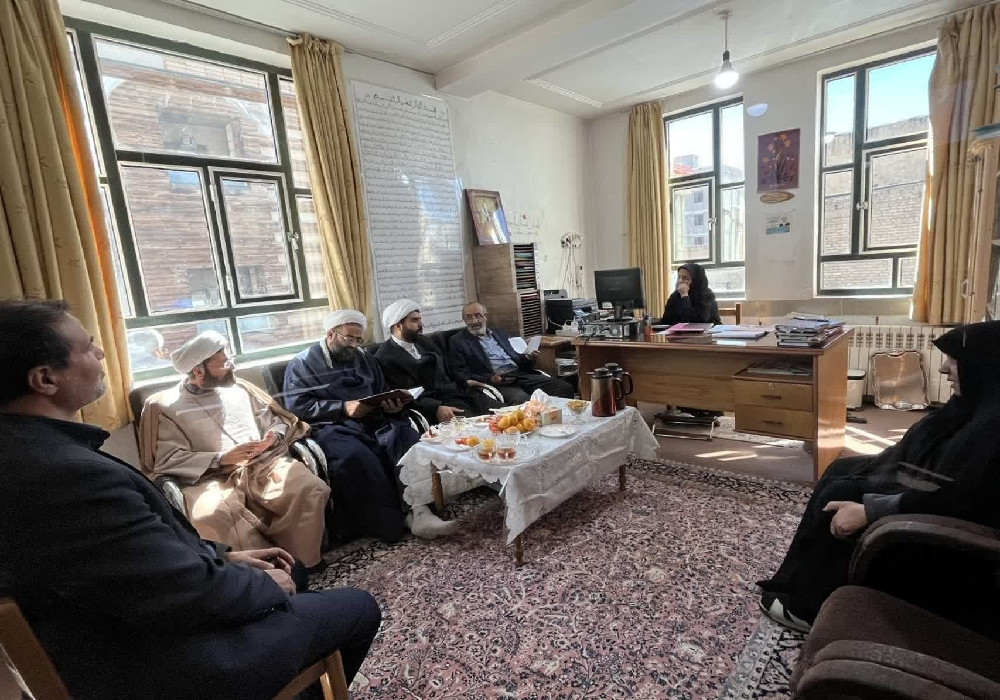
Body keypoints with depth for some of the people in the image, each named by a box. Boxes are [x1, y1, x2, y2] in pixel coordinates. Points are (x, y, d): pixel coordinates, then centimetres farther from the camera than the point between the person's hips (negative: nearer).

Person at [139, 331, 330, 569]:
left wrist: (274, 435, -3)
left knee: (312, 490, -27)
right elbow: (169, 459, -2)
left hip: (263, 464, 3)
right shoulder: (165, 405, 7)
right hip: (213, 477, -2)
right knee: (212, 517, -38)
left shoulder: (238, 387, 18)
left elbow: (275, 418, 21)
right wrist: (222, 459, -15)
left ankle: (303, 564, -12)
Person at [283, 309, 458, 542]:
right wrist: (344, 408, -14)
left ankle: (418, 511, -35)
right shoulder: (302, 364, 8)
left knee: (410, 440, -27)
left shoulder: (364, 359, 23)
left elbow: (383, 393, 24)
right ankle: (396, 522, -25)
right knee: (356, 457, -36)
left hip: (373, 422, 4)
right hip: (332, 427, -4)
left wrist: (393, 405, -2)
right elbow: (297, 406, -4)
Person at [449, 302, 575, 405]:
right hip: (496, 382, -5)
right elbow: (461, 374, 0)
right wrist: (490, 380, -15)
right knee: (521, 399, -39)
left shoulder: (499, 333, 25)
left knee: (565, 388, -15)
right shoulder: (457, 341, 9)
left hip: (521, 374, 6)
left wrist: (528, 358, 2)